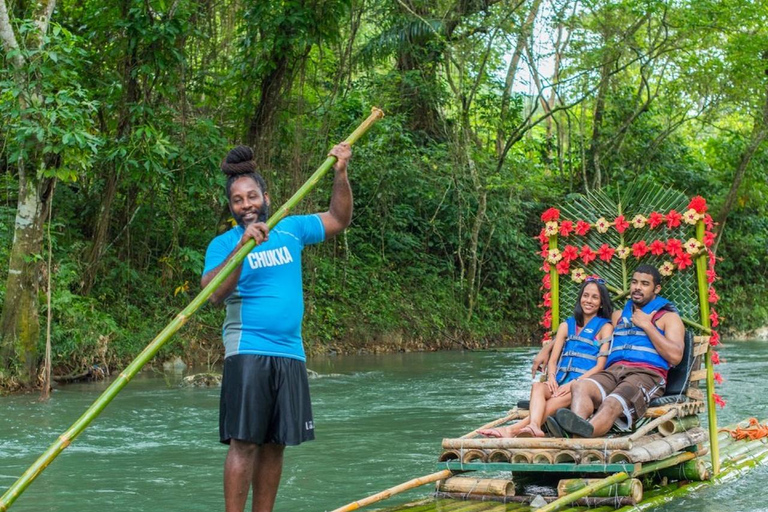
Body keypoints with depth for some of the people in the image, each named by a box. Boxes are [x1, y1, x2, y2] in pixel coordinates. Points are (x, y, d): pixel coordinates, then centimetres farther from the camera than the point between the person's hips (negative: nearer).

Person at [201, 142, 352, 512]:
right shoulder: (223, 244, -1)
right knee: (244, 443, -10)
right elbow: (214, 294, -16)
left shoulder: (291, 230, 11)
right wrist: (242, 247, -26)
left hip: (290, 355, 4)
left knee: (274, 445, 8)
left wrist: (340, 174, 7)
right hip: (248, 353, -4)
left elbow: (338, 220, 20)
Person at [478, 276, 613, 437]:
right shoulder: (567, 326, 22)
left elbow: (600, 365, -2)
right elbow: (553, 359, 13)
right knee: (537, 386, -31)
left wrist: (574, 383, -16)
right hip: (561, 383, 4)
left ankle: (512, 430, -57)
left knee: (558, 401, -35)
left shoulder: (605, 327, 9)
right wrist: (551, 377, -10)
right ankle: (533, 426, -60)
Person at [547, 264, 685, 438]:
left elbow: (675, 356, 0)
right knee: (580, 386, -31)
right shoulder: (618, 316, 33)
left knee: (612, 404, -37)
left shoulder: (668, 317, 17)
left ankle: (587, 431, -68)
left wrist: (646, 325, 3)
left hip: (646, 373, -4)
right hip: (613, 370, 5)